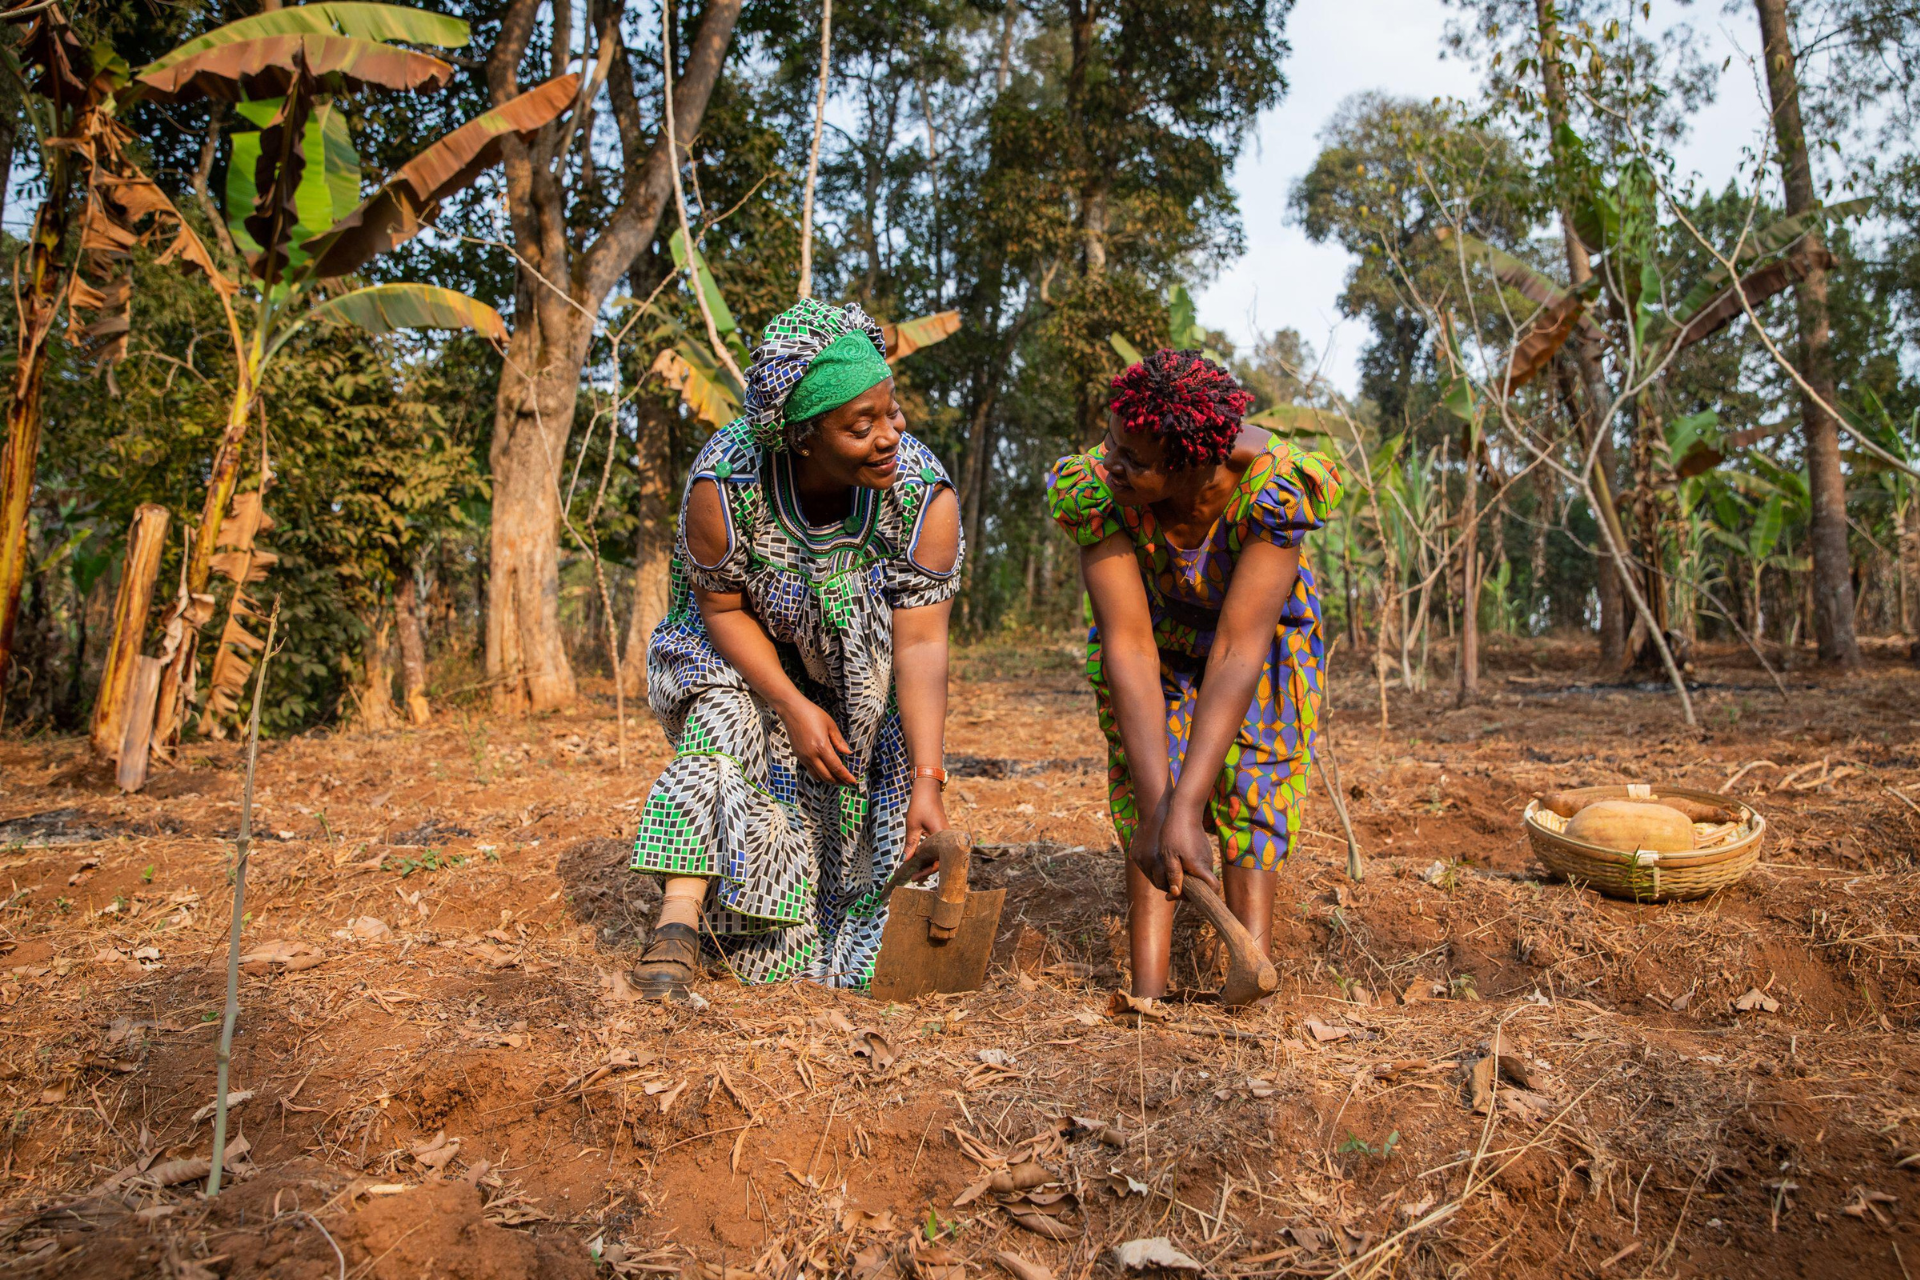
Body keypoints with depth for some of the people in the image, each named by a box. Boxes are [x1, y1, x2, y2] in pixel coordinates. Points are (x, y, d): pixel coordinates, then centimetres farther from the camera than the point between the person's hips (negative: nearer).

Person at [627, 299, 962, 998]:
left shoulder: (924, 494, -27)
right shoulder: (725, 480, -29)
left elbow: (921, 643, -28)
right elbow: (722, 608, -17)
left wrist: (926, 784, -34)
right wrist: (792, 706, -28)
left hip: (856, 673, 2)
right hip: (733, 652, -1)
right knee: (731, 722, -29)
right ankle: (679, 922, -28)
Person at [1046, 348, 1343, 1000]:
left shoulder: (1274, 489, -39)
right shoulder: (1095, 490, -34)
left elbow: (1238, 652, -41)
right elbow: (1129, 648, -36)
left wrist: (1185, 808, -46)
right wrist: (1157, 807, -43)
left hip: (1264, 638, -1)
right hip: (1156, 639, 1)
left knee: (1252, 821, -8)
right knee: (1145, 813, -10)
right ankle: (1147, 993, -8)